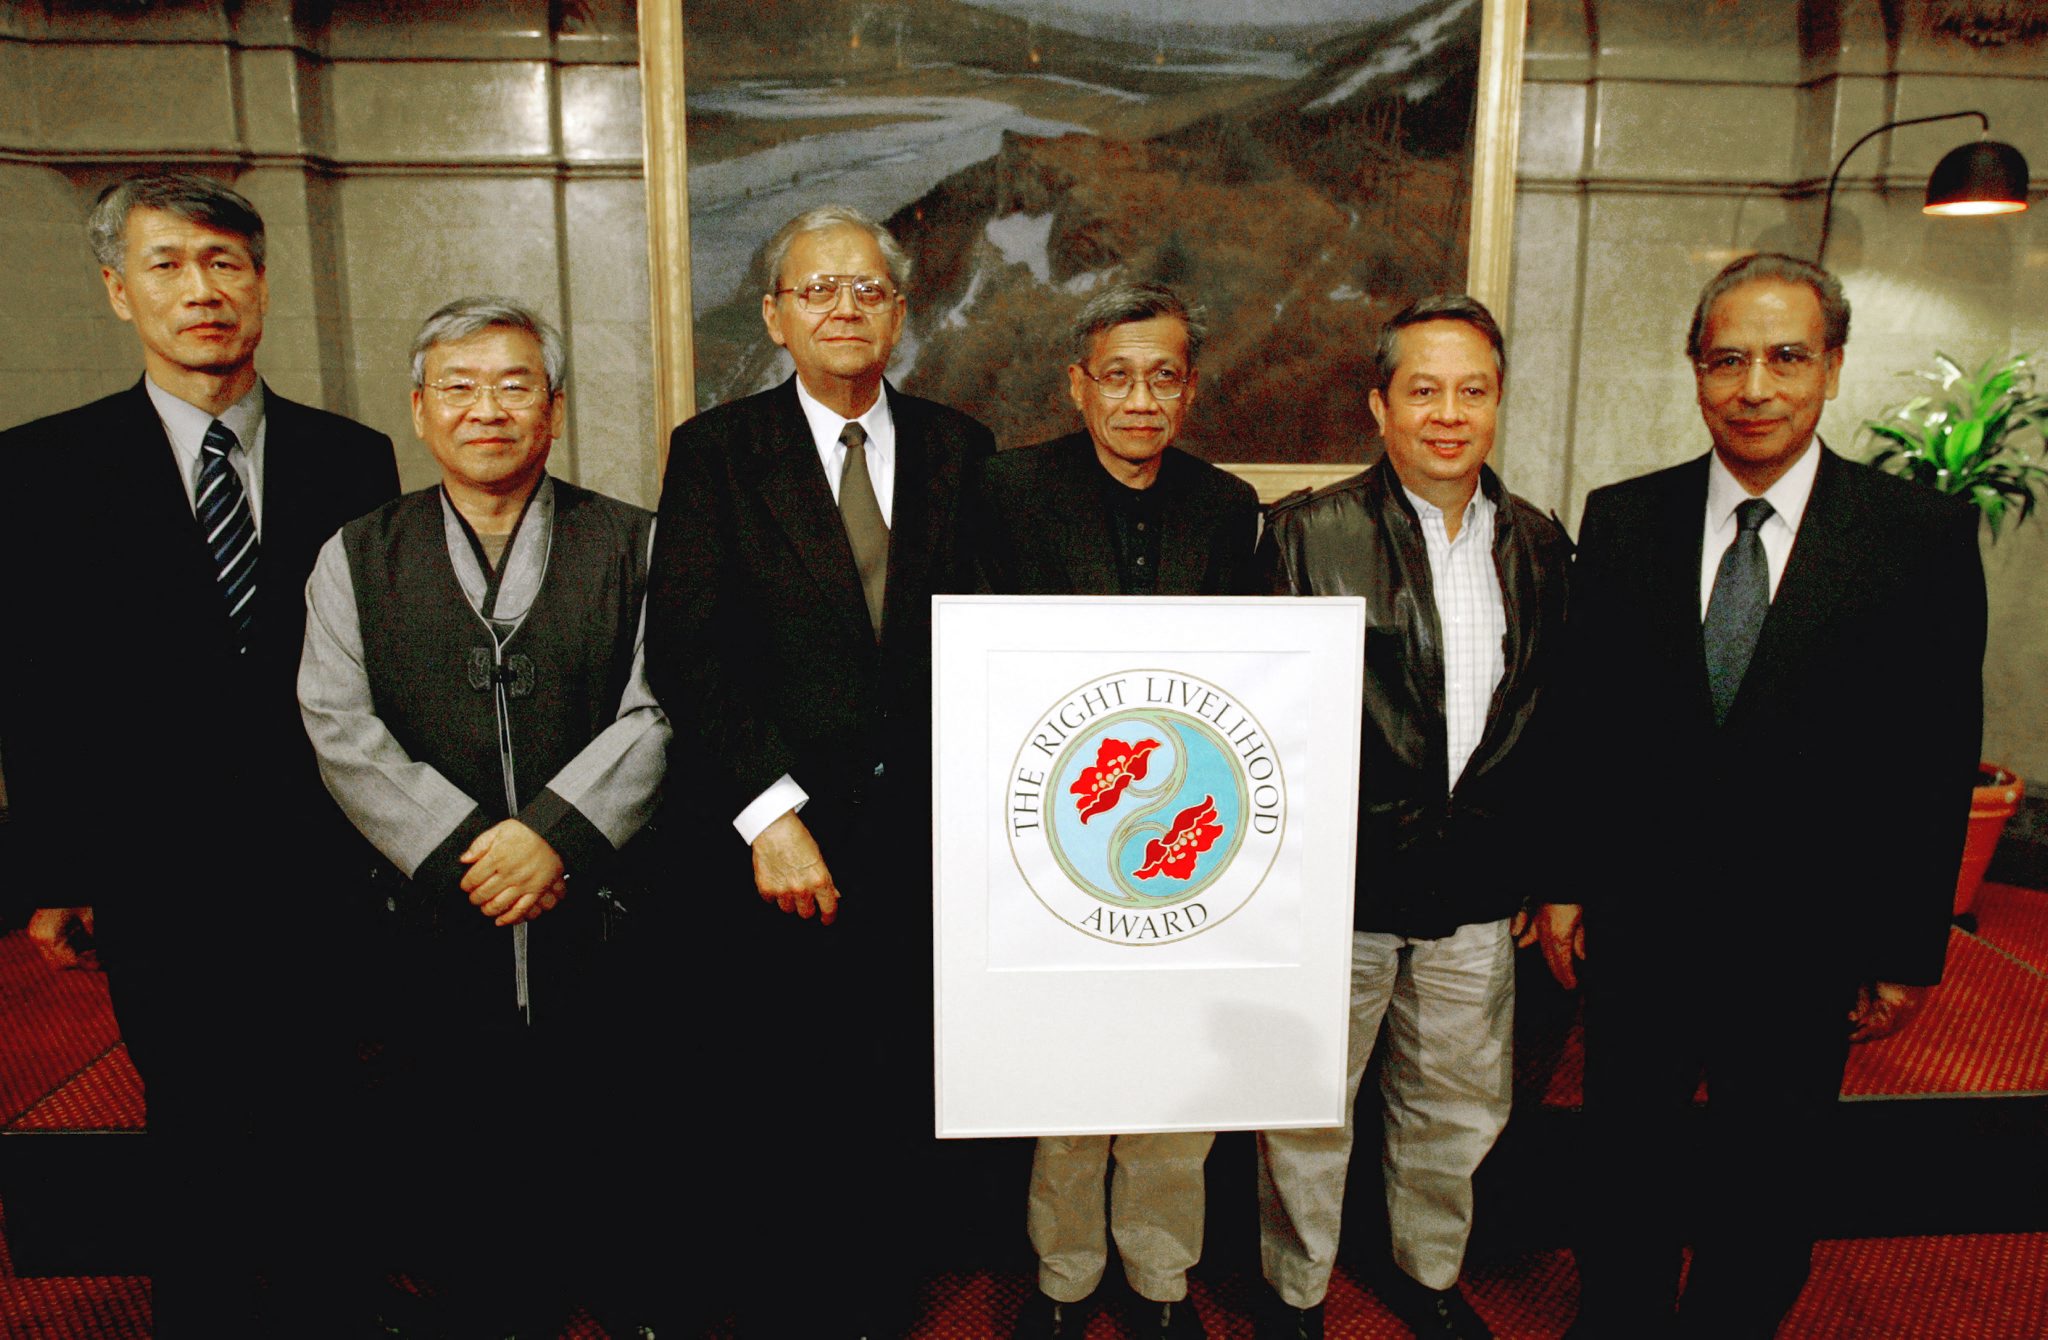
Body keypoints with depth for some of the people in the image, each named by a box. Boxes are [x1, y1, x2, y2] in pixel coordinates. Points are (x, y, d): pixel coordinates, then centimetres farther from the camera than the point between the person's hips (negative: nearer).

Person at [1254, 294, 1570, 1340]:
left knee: (1459, 1109, 20)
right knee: (1307, 1110, 12)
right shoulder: (1308, 532, -7)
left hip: (1477, 893, 4)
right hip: (1335, 881, -4)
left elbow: (1546, 717, 11)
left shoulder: (1538, 546, 6)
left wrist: (1538, 870, 10)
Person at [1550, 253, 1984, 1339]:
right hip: (1637, 920, 1)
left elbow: (1938, 759, -4)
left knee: (1765, 1185, 18)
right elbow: (1582, 720, 0)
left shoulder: (1925, 536, -7)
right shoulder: (1621, 519, -2)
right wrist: (1563, 881, 0)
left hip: (1805, 937, -1)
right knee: (1627, 1164, 18)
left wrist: (1910, 949, -3)